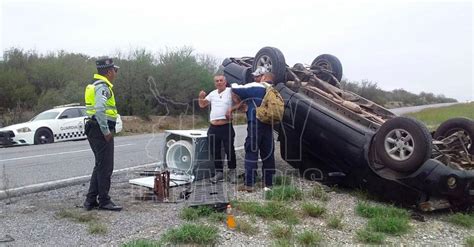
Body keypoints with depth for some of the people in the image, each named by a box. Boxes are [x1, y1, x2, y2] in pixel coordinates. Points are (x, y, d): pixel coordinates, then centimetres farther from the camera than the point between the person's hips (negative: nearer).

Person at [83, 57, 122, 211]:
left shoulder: (95, 85, 19)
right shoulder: (103, 86, -14)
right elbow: (100, 110, -27)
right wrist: (106, 131, -21)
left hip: (94, 129, 10)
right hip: (101, 131, -10)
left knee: (100, 166, 16)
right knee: (105, 167, -2)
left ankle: (91, 201, 21)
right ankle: (104, 201, 6)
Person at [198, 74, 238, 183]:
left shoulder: (230, 91, -2)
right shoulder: (212, 94, 15)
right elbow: (202, 105, 20)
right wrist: (201, 97, 1)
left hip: (226, 127, -5)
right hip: (213, 128, 5)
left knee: (229, 150, 1)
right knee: (215, 152, 10)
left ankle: (232, 172, 17)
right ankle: (219, 172, 23)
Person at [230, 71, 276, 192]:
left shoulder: (255, 87, -3)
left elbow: (236, 90, -3)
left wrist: (234, 85, 21)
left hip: (255, 124, -5)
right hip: (269, 126, 5)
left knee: (251, 153, -1)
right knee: (268, 154, 9)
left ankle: (249, 184, -2)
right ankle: (268, 184, 14)